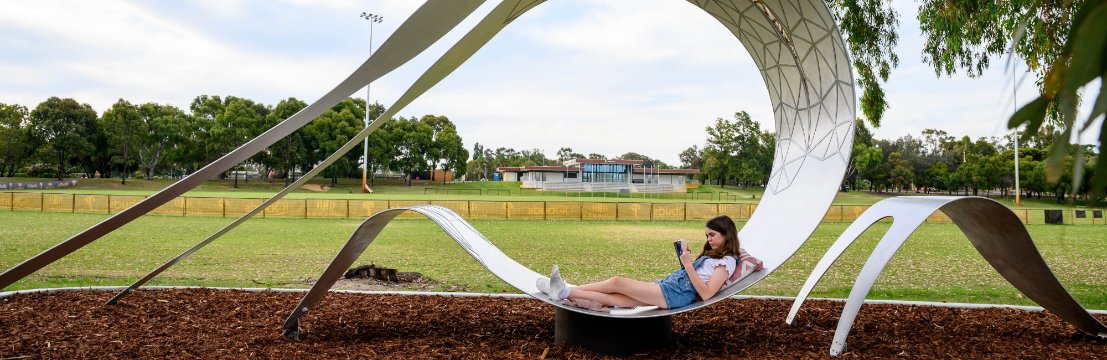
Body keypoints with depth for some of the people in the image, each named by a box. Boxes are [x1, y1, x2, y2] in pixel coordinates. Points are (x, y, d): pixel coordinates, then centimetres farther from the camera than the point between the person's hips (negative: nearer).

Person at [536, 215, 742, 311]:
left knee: (617, 282, -13)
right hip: (667, 286, 8)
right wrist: (686, 259, 10)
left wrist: (688, 265, -16)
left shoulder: (727, 261, -2)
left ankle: (566, 293, -8)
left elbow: (706, 293, -15)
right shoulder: (711, 254, 26)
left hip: (675, 294, -8)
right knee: (611, 298, -8)